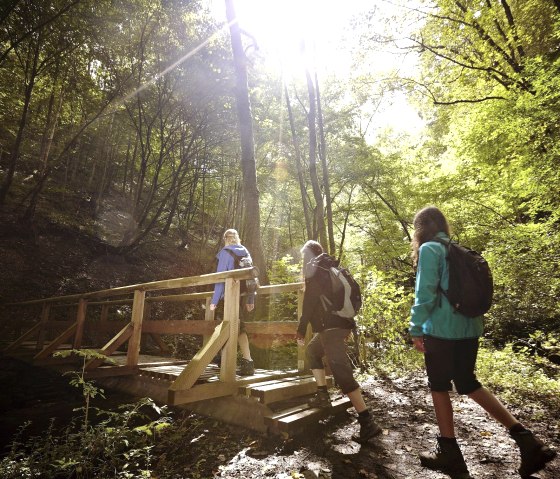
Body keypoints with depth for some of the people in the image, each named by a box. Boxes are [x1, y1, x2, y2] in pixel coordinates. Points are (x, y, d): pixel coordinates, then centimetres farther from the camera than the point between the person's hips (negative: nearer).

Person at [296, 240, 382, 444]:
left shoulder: (314, 269, -4)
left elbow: (309, 300, -12)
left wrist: (301, 329, -8)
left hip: (331, 325, -10)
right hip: (341, 322, 10)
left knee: (341, 371, -12)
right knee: (312, 351, 26)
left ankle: (367, 422, -12)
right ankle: (323, 396, 23)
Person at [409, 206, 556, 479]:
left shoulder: (429, 249, -10)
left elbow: (425, 292, -18)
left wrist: (416, 328, -13)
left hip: (442, 330, -8)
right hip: (469, 328, 8)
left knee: (439, 387, 8)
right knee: (467, 384, 19)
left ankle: (449, 452, 20)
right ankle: (524, 438, 13)